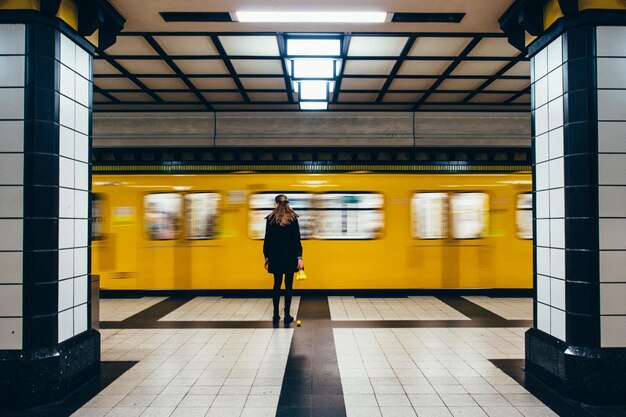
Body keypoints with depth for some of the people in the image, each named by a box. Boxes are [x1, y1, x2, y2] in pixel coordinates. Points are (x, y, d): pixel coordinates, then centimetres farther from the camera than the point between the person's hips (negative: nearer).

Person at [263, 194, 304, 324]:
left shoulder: (270, 219, -2)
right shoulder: (293, 218, -3)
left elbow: (267, 239, 0)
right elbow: (296, 239, -6)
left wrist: (266, 257, 7)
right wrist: (299, 257, -3)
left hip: (275, 256, 1)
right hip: (290, 256, -1)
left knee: (277, 285, 11)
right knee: (288, 285, 4)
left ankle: (276, 315, 14)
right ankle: (287, 315, 5)